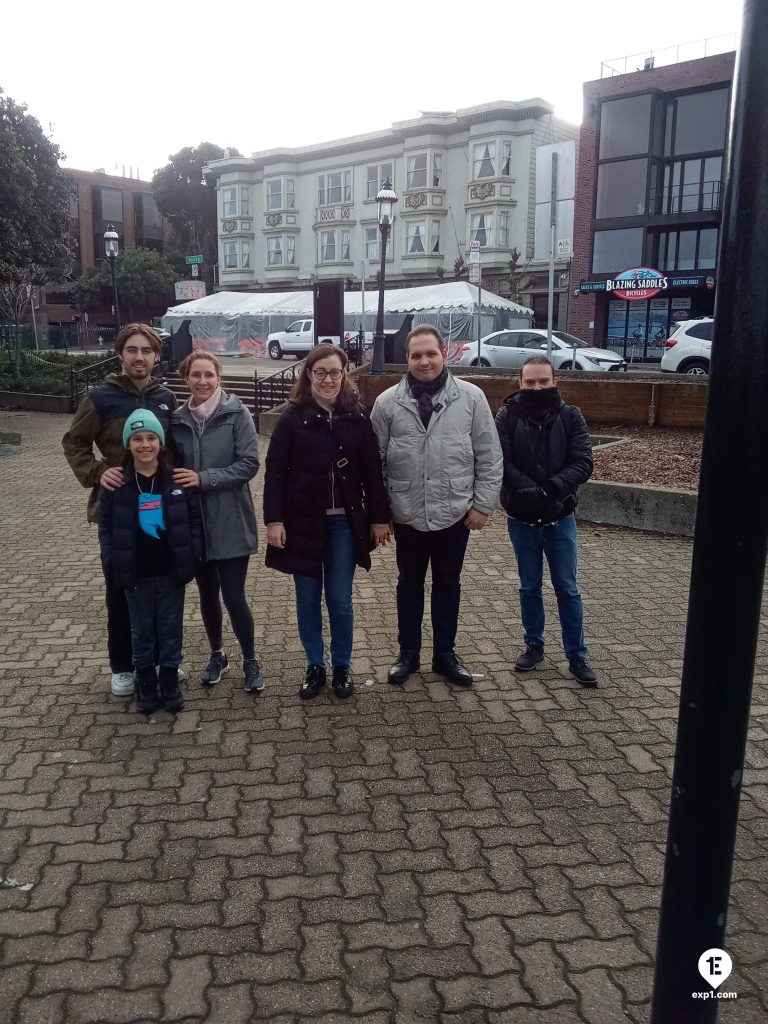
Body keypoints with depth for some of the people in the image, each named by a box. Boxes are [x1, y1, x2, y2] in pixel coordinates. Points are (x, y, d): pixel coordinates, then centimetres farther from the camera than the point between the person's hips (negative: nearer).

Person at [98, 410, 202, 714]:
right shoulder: (117, 483, -4)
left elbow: (194, 518, 1)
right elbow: (106, 526, 0)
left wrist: (192, 554, -6)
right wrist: (112, 563, -7)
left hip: (172, 571, 0)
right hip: (135, 574, 0)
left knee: (171, 630, 10)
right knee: (142, 632, 12)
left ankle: (170, 685, 26)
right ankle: (146, 686, 28)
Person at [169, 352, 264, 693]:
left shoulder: (237, 413, -8)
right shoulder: (178, 419, 3)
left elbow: (249, 464, -13)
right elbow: (174, 467, 13)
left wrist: (204, 478, -19)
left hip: (231, 523, -4)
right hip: (193, 523, 4)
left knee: (234, 597, -2)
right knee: (207, 595, 15)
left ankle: (250, 661, 19)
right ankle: (217, 655, 36)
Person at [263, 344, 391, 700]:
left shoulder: (357, 417, 1)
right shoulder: (293, 417, -4)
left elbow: (372, 470, 3)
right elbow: (275, 471, -4)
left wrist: (379, 517, 2)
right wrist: (274, 520, -10)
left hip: (344, 522, 0)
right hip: (303, 521, 0)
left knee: (340, 599, 5)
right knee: (308, 598, 9)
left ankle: (342, 667, 23)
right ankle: (314, 667, 24)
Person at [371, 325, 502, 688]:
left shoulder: (471, 397, -5)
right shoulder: (387, 402, -5)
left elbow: (489, 457, -2)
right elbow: (376, 461, 0)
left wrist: (483, 504, -4)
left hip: (455, 514, 0)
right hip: (408, 516, 0)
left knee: (448, 585, 15)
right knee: (409, 583, 15)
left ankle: (445, 653, 31)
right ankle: (408, 652, 31)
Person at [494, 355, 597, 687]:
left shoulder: (570, 416, -3)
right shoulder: (507, 416, -6)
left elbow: (583, 463, -10)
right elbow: (501, 463, -14)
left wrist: (552, 489, -25)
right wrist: (529, 492, -26)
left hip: (560, 517, 0)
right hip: (521, 518, 0)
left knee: (567, 588, 6)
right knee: (530, 586, 13)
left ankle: (576, 655, 17)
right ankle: (534, 645, 30)